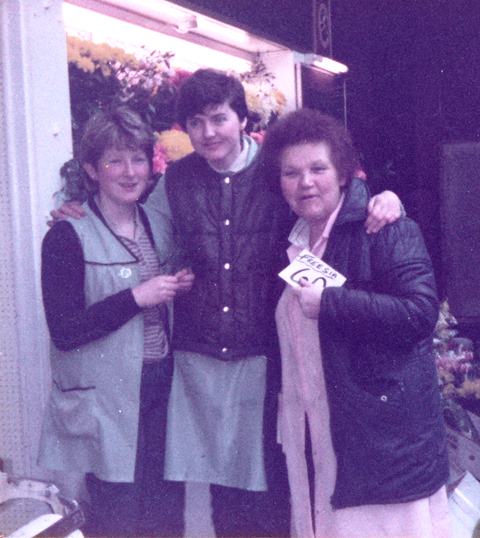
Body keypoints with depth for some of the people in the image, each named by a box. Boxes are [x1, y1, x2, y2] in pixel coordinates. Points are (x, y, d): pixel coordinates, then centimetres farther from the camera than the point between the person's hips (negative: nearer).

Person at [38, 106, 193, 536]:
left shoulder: (156, 224, 10)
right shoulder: (68, 237, -10)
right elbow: (64, 331, -15)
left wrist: (179, 288, 1)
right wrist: (136, 298, -19)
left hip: (163, 388, 6)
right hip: (108, 401, -5)